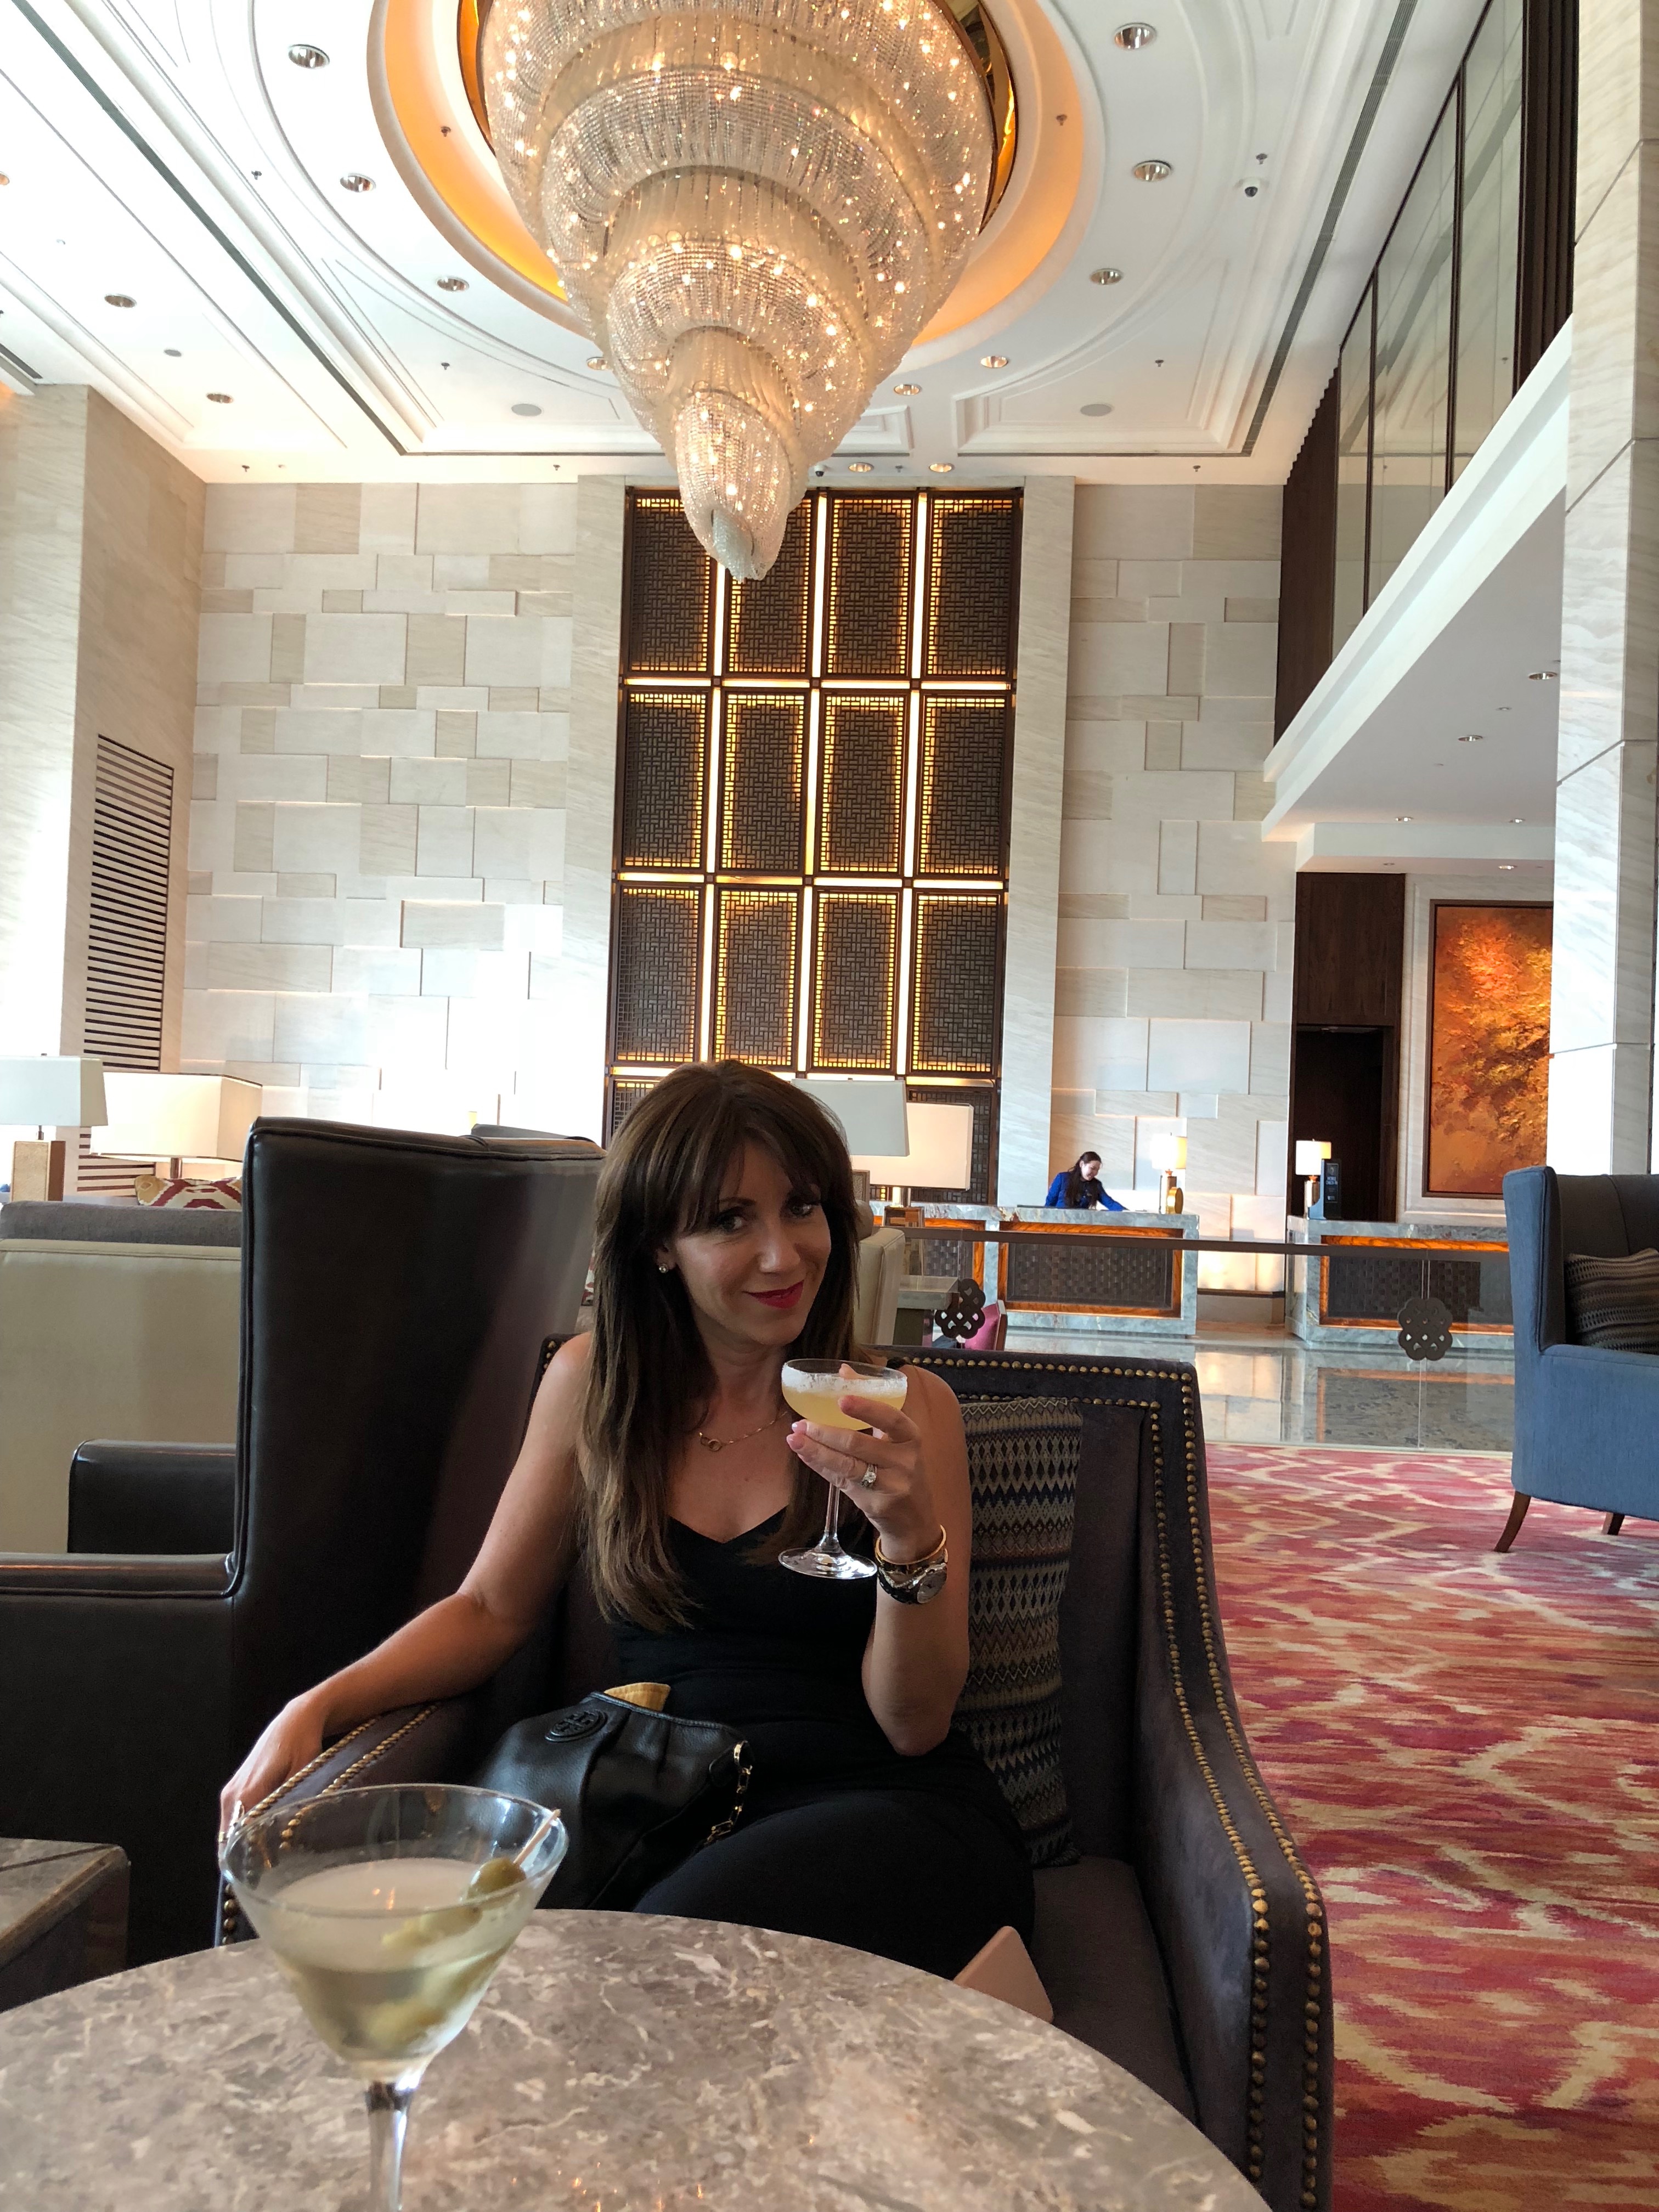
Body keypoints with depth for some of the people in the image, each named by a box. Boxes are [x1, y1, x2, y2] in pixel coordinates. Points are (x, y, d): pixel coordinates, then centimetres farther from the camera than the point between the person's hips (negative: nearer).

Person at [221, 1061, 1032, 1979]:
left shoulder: (906, 1408, -3)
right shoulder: (592, 1383, 5)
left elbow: (913, 1725, -5)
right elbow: (490, 1610, 13)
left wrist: (911, 1540, -24)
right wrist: (319, 1706, -3)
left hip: (890, 1809, -3)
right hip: (671, 1811, 4)